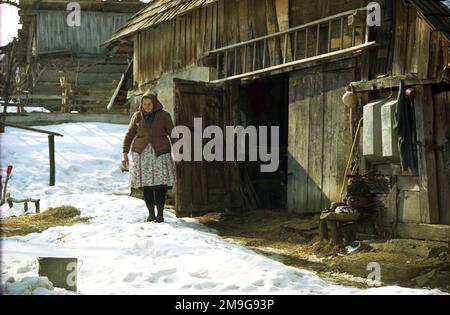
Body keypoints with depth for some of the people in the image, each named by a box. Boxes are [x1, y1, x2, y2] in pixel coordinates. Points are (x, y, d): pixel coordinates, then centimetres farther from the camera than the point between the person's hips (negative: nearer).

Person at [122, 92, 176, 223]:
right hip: (142, 153, 2)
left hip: (159, 153, -2)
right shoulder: (137, 116, 4)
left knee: (159, 185, -8)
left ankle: (160, 214, -1)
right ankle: (151, 214, 10)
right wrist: (125, 154, -1)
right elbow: (129, 136, 7)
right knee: (146, 185, 0)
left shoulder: (164, 115, 0)